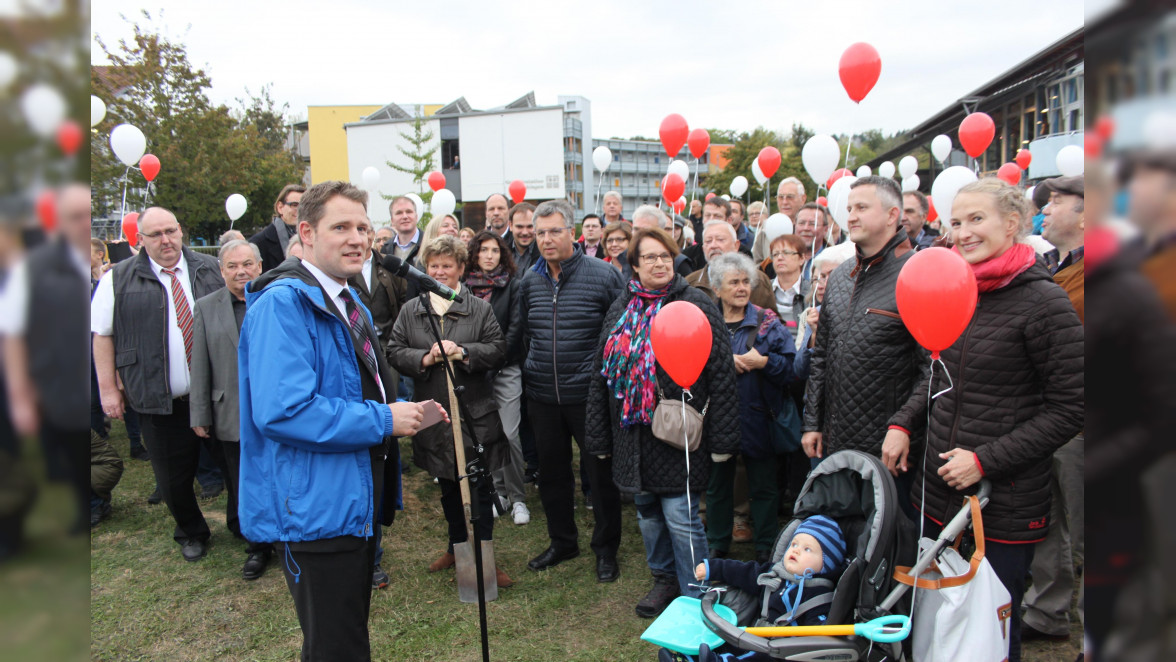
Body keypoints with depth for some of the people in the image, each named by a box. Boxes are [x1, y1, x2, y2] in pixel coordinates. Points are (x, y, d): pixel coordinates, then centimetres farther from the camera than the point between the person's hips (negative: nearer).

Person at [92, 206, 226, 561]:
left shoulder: (210, 269, 5)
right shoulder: (119, 279, 0)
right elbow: (102, 335, 3)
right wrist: (108, 388, -2)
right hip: (160, 401, -1)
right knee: (173, 478, 7)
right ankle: (190, 533, 33)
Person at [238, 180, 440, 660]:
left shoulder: (349, 304, 14)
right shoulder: (283, 302, -19)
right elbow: (282, 411, -30)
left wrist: (404, 414, 3)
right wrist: (382, 420, -22)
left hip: (354, 503, 10)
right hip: (314, 508, -10)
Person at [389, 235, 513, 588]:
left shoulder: (480, 308, 1)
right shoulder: (410, 310, 6)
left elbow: (498, 349, -4)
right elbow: (396, 353, 1)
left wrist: (463, 352, -18)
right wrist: (425, 357, -16)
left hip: (475, 413, -2)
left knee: (479, 487, 3)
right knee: (448, 487, 17)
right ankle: (457, 547, 35)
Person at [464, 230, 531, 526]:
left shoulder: (512, 284, 0)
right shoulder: (465, 285, 6)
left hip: (505, 370, -2)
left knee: (509, 433, -7)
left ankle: (517, 498, 7)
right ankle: (498, 491, 23)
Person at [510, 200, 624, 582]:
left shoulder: (603, 276, -9)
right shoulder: (530, 280, 6)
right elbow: (519, 331, 18)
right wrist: (530, 366, 11)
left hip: (590, 394, -4)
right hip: (543, 397, 5)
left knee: (601, 473, 7)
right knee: (551, 473, 16)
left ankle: (606, 549, 25)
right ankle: (562, 541, 35)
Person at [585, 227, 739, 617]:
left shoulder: (696, 306, -6)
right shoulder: (620, 310, 10)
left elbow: (721, 374, -9)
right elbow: (600, 375, 13)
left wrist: (722, 439, -13)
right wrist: (598, 438, 11)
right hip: (633, 434, 6)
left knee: (681, 517, -2)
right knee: (647, 514, 16)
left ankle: (694, 598, 15)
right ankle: (665, 579, 36)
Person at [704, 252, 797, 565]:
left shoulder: (767, 322, 1)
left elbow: (792, 365, -4)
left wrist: (764, 362, -19)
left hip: (757, 419, -1)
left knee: (763, 487, 9)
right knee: (717, 486, 14)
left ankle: (766, 549, 25)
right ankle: (717, 548, 30)